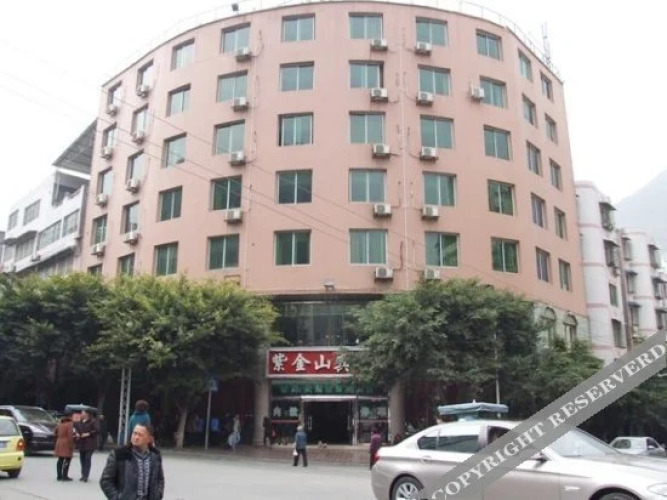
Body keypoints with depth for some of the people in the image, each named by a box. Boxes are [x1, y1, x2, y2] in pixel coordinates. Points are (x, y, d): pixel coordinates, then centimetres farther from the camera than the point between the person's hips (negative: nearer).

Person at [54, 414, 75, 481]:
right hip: (66, 444, -8)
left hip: (59, 443, 8)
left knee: (60, 460, 13)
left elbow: (56, 431, 20)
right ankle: (65, 476, -3)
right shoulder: (70, 423, -13)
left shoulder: (60, 423, 11)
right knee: (67, 460, -2)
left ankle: (59, 476, 17)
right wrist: (71, 445, -15)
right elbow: (70, 435, -18)